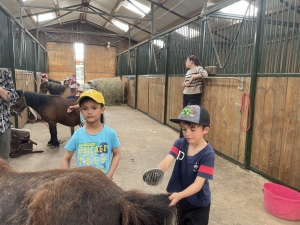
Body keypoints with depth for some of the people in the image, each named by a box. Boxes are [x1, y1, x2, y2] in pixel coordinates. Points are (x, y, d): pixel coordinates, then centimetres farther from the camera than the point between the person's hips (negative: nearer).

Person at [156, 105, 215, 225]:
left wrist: (179, 195, -44)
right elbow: (167, 161, -26)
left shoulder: (208, 154, -26)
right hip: (181, 198, 5)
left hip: (198, 204, -4)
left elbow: (198, 184, -29)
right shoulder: (180, 143, -13)